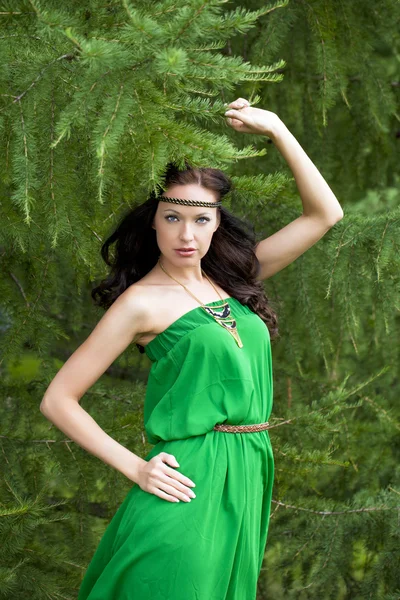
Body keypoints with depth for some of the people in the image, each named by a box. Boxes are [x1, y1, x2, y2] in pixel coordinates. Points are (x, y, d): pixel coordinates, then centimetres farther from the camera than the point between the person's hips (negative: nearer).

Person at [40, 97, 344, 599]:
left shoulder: (230, 280, 9)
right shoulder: (142, 301, -6)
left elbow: (324, 214, 10)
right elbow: (58, 400, -6)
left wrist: (276, 129, 3)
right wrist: (134, 467, -11)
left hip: (248, 479, 6)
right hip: (190, 483, -6)